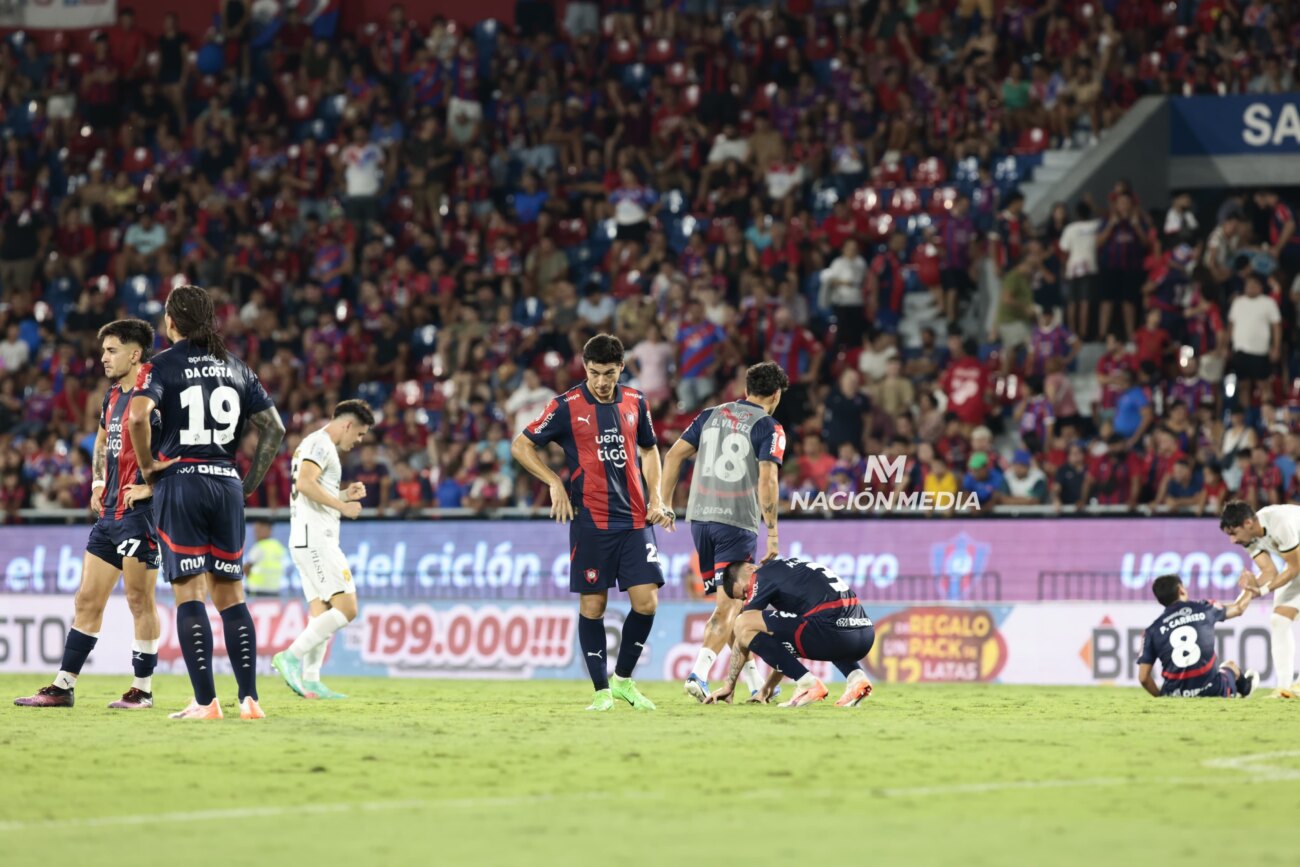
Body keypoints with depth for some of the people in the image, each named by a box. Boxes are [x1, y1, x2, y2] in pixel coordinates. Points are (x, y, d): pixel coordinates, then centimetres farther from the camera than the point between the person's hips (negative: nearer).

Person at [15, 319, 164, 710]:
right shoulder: (113, 395, 14)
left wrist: (150, 486, -20)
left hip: (139, 512, -9)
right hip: (109, 512, 9)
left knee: (140, 600, -2)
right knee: (87, 600, 9)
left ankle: (143, 689, 7)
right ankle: (63, 687, 13)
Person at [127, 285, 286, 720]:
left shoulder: (162, 365, -2)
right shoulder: (236, 368, 12)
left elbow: (138, 415, -20)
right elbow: (274, 427, 9)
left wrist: (147, 464, -7)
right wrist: (251, 482, 13)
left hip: (180, 483, -4)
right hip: (227, 484, 4)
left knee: (189, 593, -3)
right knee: (230, 593, 10)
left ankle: (205, 701, -8)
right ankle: (249, 698, 4)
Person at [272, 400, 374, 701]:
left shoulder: (316, 444, 24)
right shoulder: (321, 444, -8)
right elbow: (305, 483, -22)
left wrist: (344, 494, 17)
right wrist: (342, 505, -16)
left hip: (307, 542, 11)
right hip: (315, 538, -11)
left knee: (322, 614, 7)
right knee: (346, 608, -13)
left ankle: (310, 681, 1)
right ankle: (291, 657, -15)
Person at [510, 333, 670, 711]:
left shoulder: (635, 402, 7)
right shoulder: (567, 406, -5)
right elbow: (520, 445, 1)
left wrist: (655, 497, 10)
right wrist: (555, 483, -8)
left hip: (635, 520, 3)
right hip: (590, 521, -3)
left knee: (646, 601, -4)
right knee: (592, 605, -1)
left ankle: (623, 679, 15)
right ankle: (602, 690, 10)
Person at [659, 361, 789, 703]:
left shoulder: (711, 415, 11)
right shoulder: (769, 428, -4)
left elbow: (674, 454, 8)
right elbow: (767, 480, -15)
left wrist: (666, 504, 14)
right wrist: (773, 532, -12)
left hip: (700, 517, 5)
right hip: (738, 522, -5)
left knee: (730, 602, 15)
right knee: (728, 607, -3)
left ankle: (754, 680, 20)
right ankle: (699, 675, -19)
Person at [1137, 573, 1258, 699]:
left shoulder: (1152, 630, -1)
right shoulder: (1203, 609, 1)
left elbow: (1143, 677, -5)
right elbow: (1238, 608, 22)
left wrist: (1160, 696, 13)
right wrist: (1249, 591, 43)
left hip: (1175, 695, 0)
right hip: (1212, 692, 0)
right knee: (1231, 666, 37)